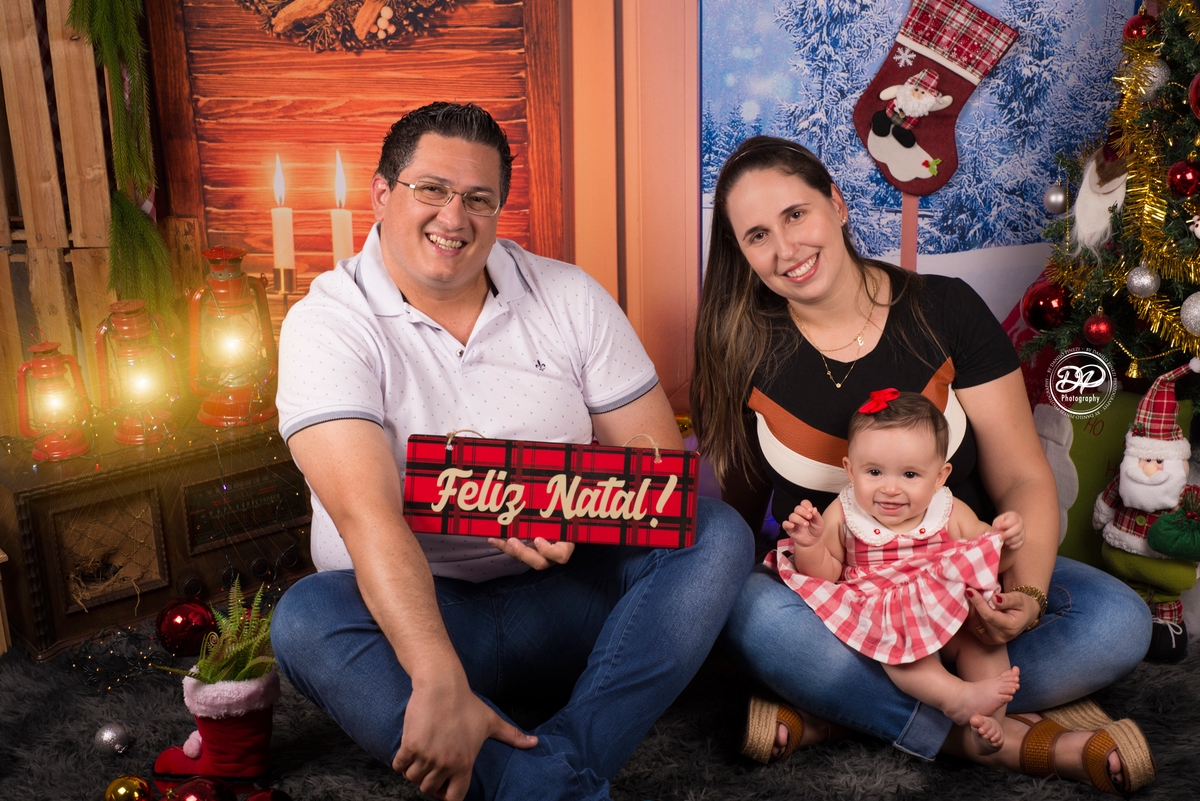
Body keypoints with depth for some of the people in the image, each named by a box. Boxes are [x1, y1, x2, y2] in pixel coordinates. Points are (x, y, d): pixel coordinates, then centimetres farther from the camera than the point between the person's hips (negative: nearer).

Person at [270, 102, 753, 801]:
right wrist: (439, 683, -37)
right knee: (306, 619, -32)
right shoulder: (327, 323, -9)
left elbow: (661, 461, 1)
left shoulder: (569, 298, 3)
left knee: (719, 532, -19)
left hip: (567, 597, 3)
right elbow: (366, 514, -24)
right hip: (410, 612, -2)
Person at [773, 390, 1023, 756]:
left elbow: (987, 558, 9)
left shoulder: (951, 515, 2)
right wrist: (809, 545, -22)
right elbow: (825, 573, -2)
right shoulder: (842, 516, -4)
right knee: (892, 637, -34)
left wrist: (1007, 542, -13)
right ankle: (956, 697, -41)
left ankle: (990, 719, -24)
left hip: (948, 617, 3)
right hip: (876, 617, -2)